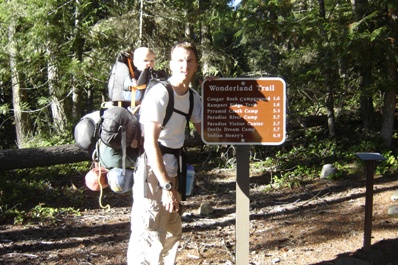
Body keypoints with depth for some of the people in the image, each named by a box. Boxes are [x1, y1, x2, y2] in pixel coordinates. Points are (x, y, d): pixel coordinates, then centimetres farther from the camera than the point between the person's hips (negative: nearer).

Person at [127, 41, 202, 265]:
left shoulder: (193, 97, 5)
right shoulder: (159, 93, -18)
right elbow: (150, 143, -22)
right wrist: (166, 186, -25)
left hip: (172, 169, 9)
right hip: (152, 170, -8)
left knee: (173, 234, 19)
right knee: (148, 237, -8)